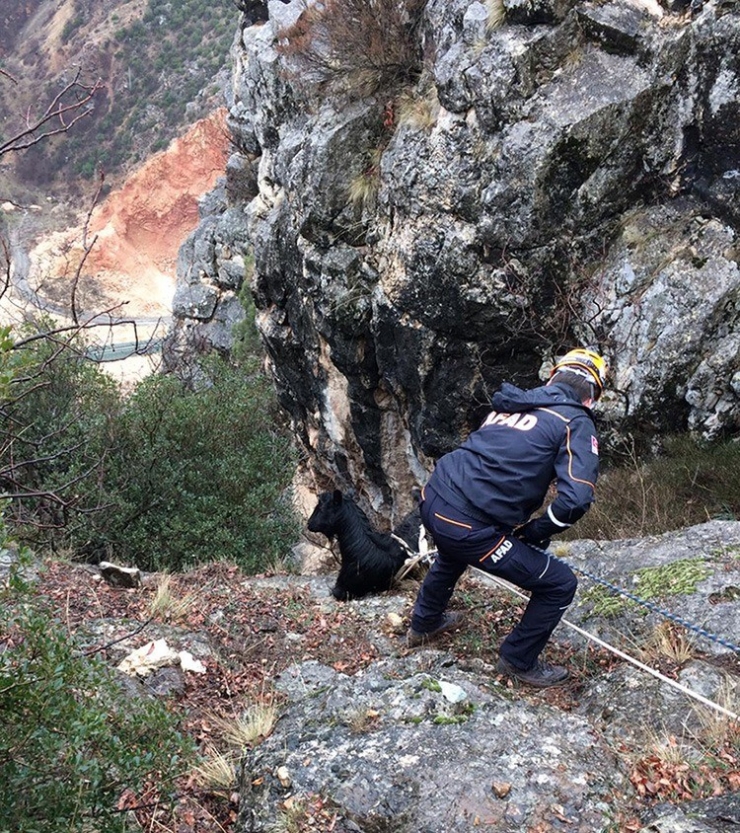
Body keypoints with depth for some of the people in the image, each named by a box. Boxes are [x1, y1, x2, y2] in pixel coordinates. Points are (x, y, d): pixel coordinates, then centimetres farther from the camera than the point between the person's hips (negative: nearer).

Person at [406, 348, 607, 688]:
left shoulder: (511, 403, 17)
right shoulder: (577, 423, -2)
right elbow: (576, 499, -16)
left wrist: (518, 525, 28)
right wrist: (536, 532, 1)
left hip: (433, 500, 8)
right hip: (469, 528, -7)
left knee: (453, 553, 41)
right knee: (560, 585, 10)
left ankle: (423, 625, 60)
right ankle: (518, 661, 28)